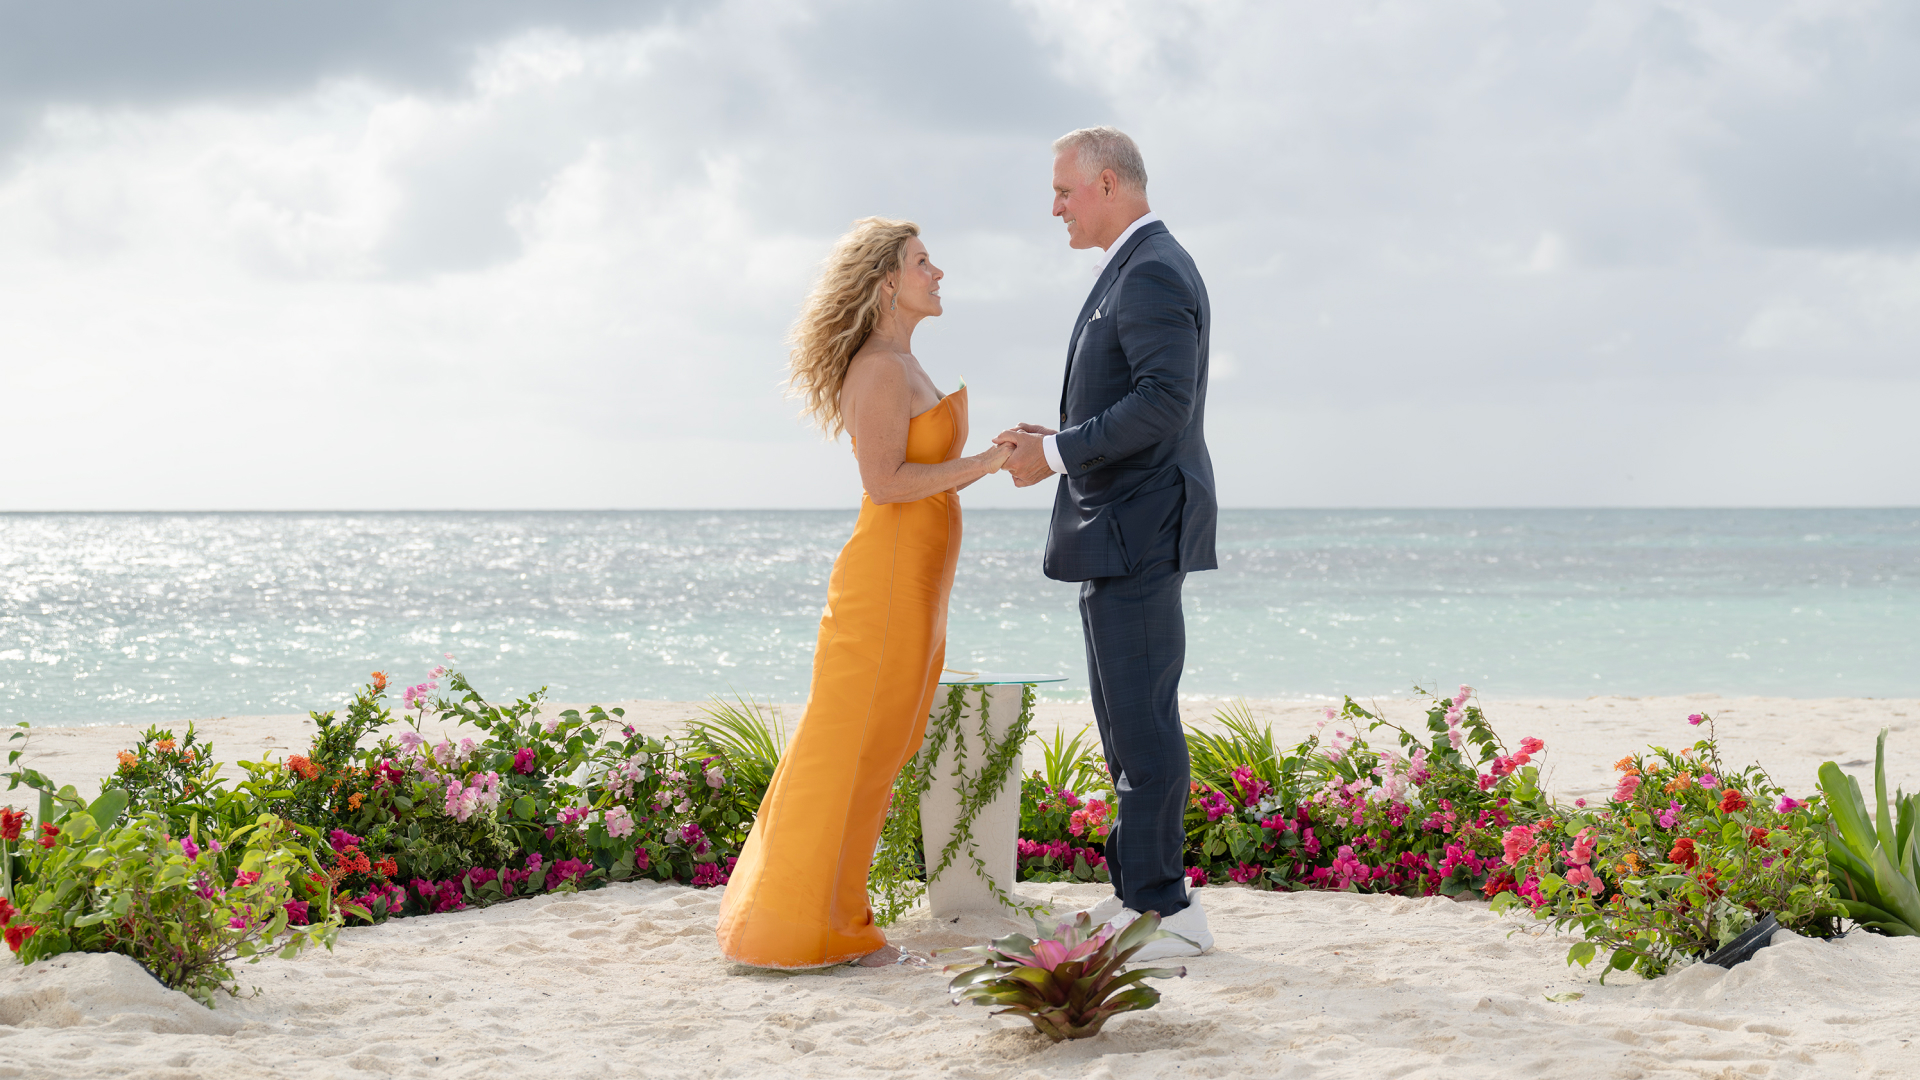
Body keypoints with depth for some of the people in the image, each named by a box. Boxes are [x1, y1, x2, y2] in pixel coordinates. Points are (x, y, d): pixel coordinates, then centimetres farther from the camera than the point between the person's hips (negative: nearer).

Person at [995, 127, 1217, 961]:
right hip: (1119, 530, 11)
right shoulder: (1135, 272, 19)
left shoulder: (1154, 274, -14)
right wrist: (1057, 440, 10)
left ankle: (1163, 907, -4)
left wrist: (1057, 454, -20)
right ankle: (1139, 890, 20)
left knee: (1142, 716, -8)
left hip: (1137, 529, -11)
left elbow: (1165, 401, -24)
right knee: (1126, 716, 14)